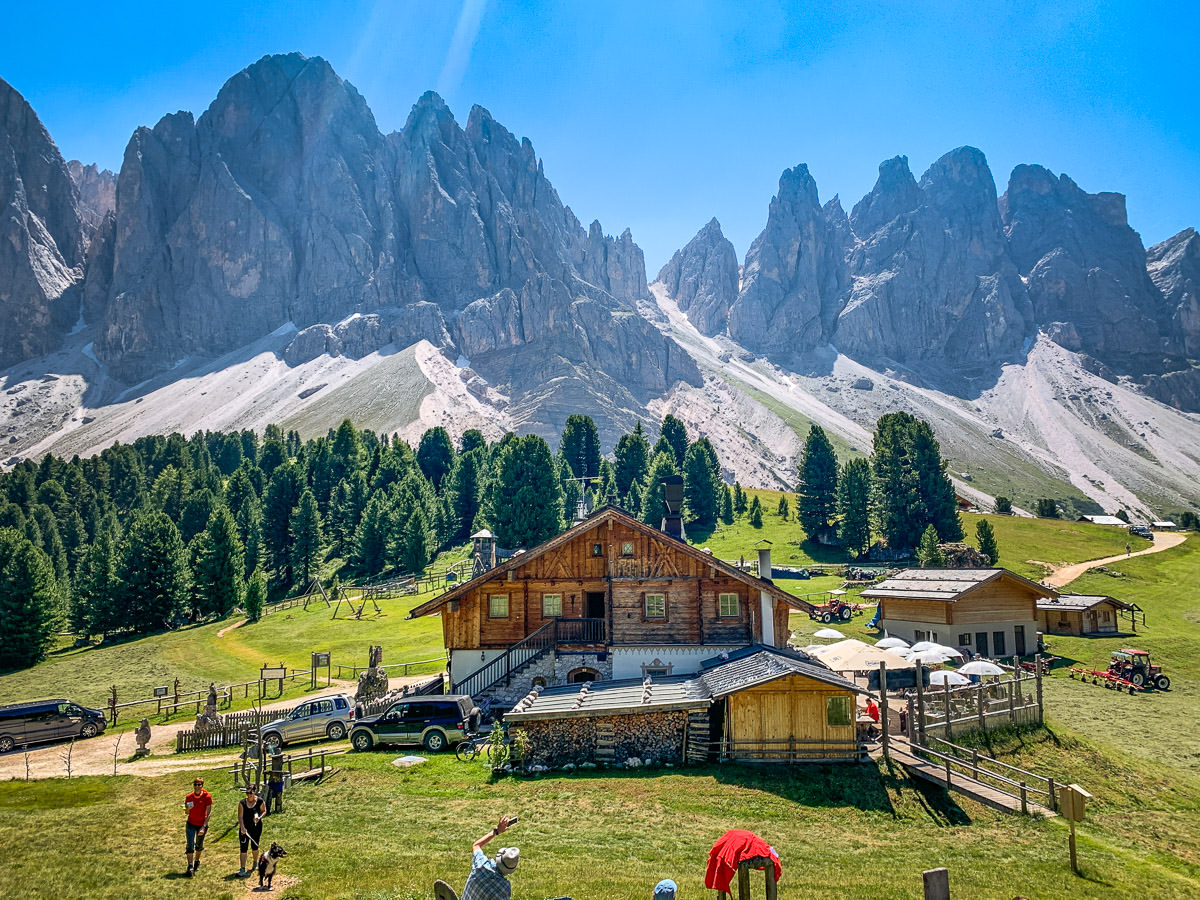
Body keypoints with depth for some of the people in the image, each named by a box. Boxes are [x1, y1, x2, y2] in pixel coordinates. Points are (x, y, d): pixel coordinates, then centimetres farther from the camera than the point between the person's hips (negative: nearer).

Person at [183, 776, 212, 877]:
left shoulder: (207, 797, -14)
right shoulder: (189, 797, -7)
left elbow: (208, 813, -13)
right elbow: (187, 812, 3)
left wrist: (204, 827, -20)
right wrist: (188, 808, -21)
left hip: (202, 824, -1)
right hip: (191, 824, 1)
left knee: (199, 845, 15)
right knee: (190, 845, -12)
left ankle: (197, 861, 39)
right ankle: (190, 866, -10)